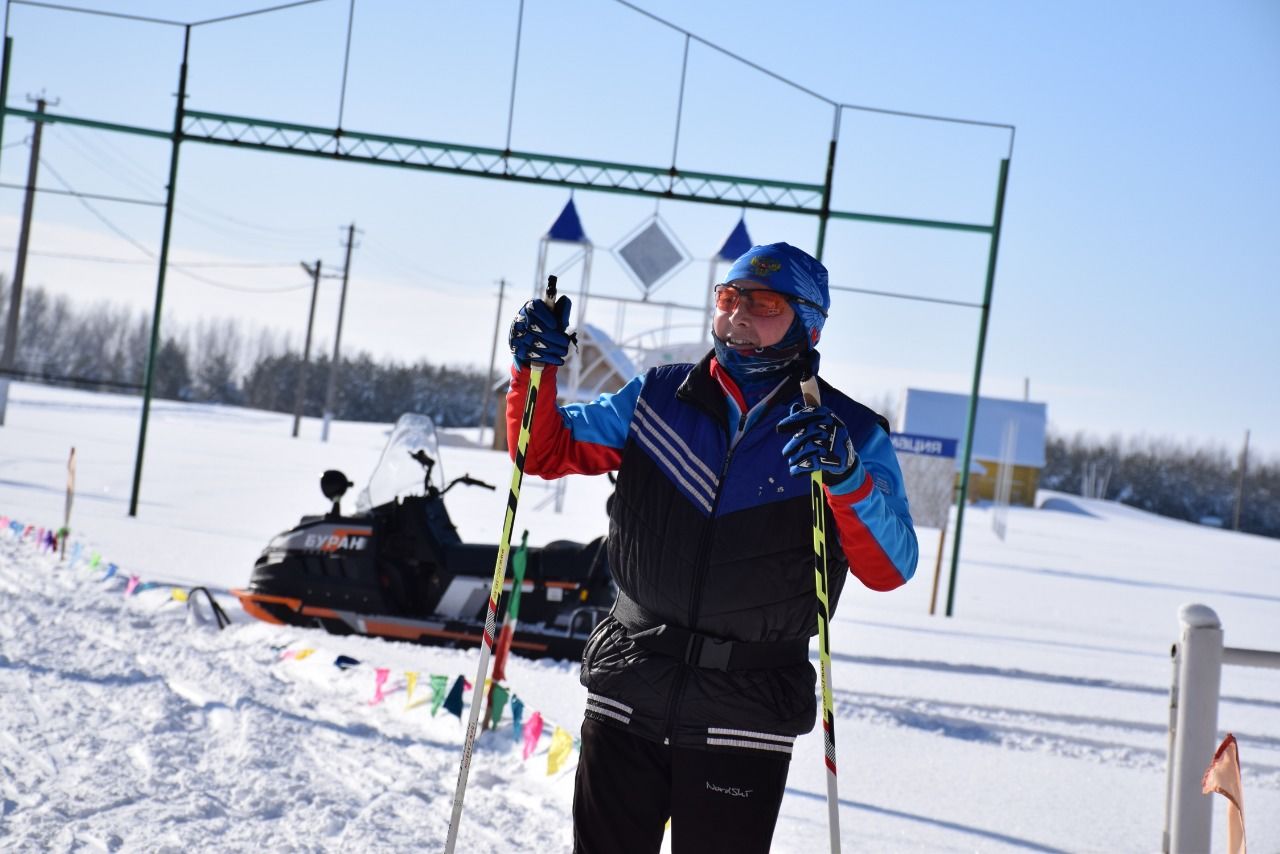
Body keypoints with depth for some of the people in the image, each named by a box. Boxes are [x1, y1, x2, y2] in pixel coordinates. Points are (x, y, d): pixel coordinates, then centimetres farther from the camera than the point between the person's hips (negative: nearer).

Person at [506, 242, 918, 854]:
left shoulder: (851, 435, -2)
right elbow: (547, 452, 11)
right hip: (628, 694, 2)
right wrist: (535, 370, -7)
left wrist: (848, 480, -30)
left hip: (746, 717, -2)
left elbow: (889, 569, -12)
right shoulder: (658, 399, 5)